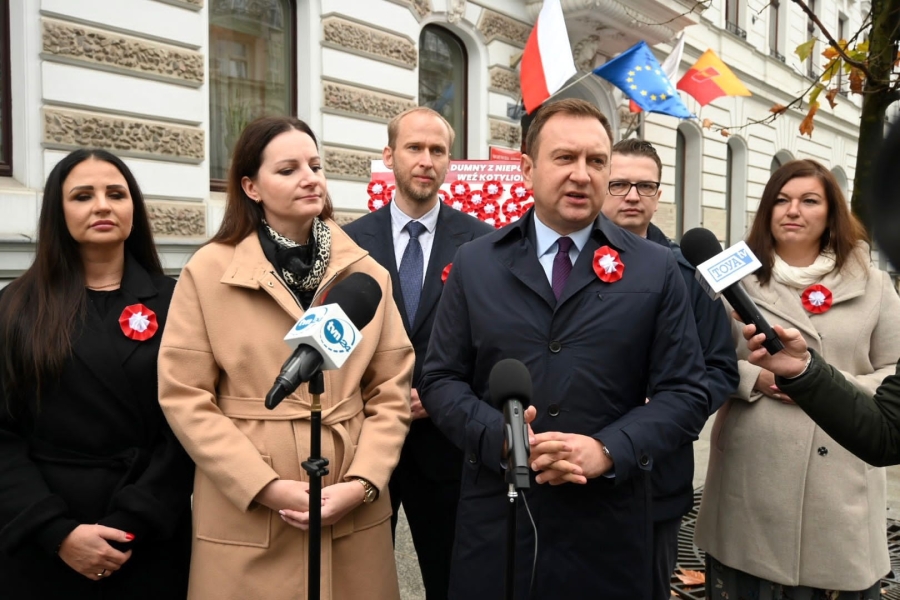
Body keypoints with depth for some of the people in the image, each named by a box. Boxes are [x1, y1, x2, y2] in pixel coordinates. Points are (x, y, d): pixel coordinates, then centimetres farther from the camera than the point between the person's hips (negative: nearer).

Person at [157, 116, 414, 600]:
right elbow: (184, 397, -6)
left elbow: (391, 391, 3)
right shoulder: (208, 271, -4)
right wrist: (268, 487, -12)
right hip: (247, 516, -2)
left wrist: (361, 482, -9)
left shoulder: (366, 273, 3)